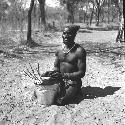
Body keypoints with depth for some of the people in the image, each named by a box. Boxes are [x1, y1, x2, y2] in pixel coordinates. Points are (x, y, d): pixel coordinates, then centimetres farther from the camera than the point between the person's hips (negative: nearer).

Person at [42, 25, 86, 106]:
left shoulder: (79, 51, -13)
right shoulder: (59, 50, 5)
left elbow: (81, 73, -14)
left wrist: (63, 75, -23)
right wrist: (53, 72, -10)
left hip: (73, 83, -5)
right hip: (60, 82, 6)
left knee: (59, 102, -23)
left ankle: (75, 92, 6)